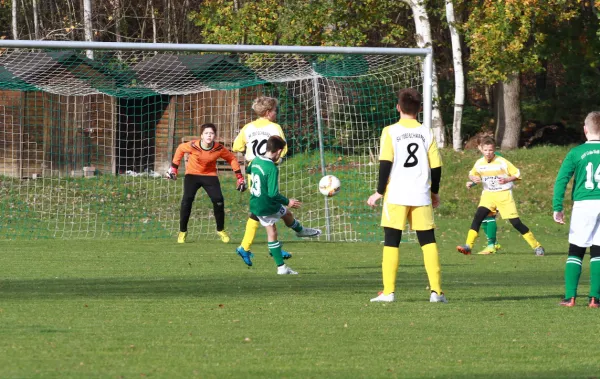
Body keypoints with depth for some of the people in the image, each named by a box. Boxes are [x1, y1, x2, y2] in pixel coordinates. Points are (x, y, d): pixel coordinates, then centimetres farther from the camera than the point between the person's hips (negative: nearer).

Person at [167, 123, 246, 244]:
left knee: (218, 200, -14)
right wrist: (173, 168, 0)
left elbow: (232, 158, -4)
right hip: (192, 174, -1)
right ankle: (182, 231, 0)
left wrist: (240, 178, -4)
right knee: (187, 200, -17)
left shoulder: (219, 149, -21)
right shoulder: (193, 146, -25)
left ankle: (220, 230, 10)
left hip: (210, 175, 1)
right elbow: (180, 149, -3)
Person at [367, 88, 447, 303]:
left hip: (396, 196, -2)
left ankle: (388, 292, -3)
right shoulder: (426, 133, 6)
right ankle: (436, 291, -2)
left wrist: (380, 192, -1)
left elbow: (385, 164, -9)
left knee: (391, 242, 2)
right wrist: (435, 192, 20)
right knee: (428, 242, 5)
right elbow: (436, 166, 7)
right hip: (421, 196, 2)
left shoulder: (390, 132, -2)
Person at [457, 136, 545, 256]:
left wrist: (507, 180, -21)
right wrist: (473, 179, -6)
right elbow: (472, 174, 17)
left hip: (504, 195, -3)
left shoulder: (502, 162, -11)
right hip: (488, 195, 3)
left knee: (516, 222, -5)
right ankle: (468, 246, -19)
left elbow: (517, 174, -4)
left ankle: (536, 246, 6)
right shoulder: (479, 163, -1)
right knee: (478, 217, -18)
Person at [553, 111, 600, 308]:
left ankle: (570, 297, -2)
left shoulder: (576, 153, 1)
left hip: (583, 205, -1)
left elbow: (561, 180, -5)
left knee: (575, 252, 6)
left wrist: (557, 208, -3)